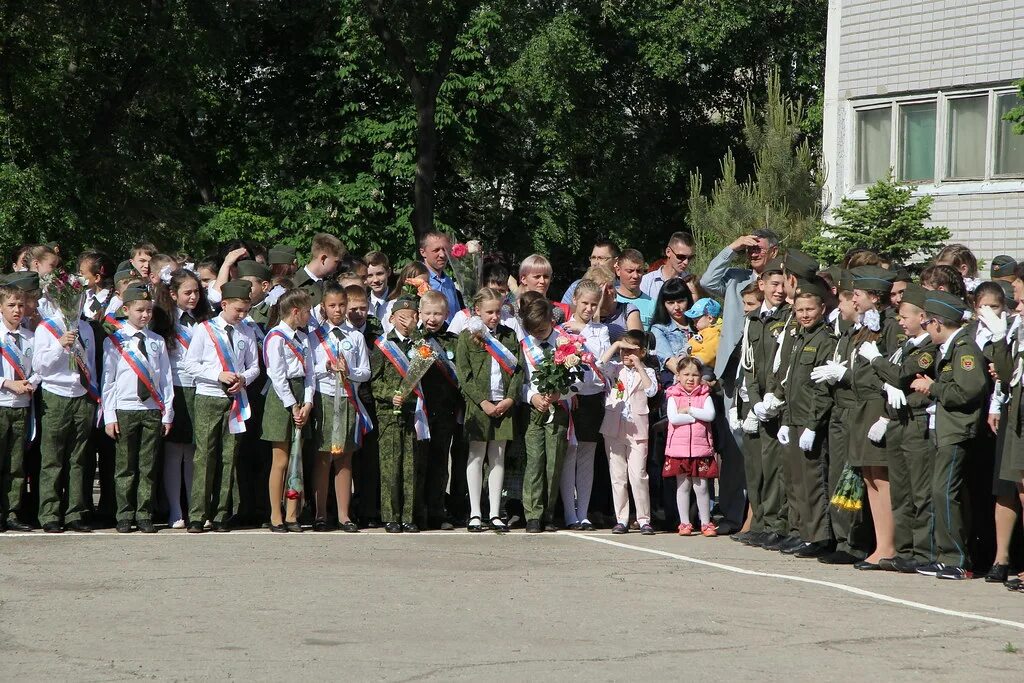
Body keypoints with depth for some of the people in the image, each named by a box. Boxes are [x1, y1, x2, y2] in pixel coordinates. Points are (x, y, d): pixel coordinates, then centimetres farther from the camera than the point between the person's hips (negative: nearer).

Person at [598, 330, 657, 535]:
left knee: (638, 476, -7)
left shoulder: (647, 372, 8)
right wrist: (616, 345, -8)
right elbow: (600, 365, -11)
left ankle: (644, 520, -2)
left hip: (637, 430, -2)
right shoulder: (615, 369, 9)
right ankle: (621, 520, 10)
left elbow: (651, 390, -11)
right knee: (617, 477, 5)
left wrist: (638, 366, -8)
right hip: (614, 429, 2)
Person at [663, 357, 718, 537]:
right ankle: (684, 523, 14)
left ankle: (706, 523, 10)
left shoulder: (704, 396, 5)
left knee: (701, 486, 2)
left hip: (701, 448, 0)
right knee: (683, 486, 8)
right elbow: (673, 418, -13)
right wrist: (697, 417, -10)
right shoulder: (674, 396, 2)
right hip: (679, 448, 0)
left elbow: (710, 415, -12)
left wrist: (689, 410, -11)